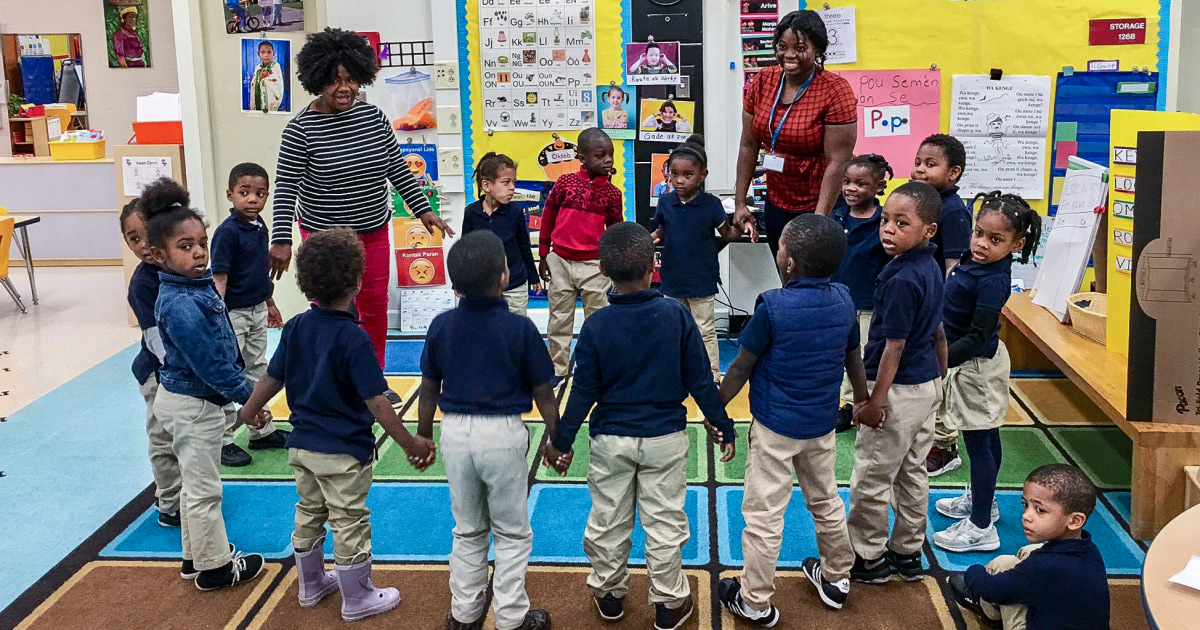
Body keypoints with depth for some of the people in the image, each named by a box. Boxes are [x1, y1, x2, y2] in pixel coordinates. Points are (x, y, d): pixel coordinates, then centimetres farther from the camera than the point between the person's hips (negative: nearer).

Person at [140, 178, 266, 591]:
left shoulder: (197, 285, 2)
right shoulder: (180, 306, -28)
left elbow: (223, 348, 13)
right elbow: (209, 363, -26)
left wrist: (242, 388, 16)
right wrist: (248, 396, -17)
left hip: (186, 399, 10)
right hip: (193, 406, -10)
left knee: (195, 483, 21)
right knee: (203, 488, 5)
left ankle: (197, 555, 36)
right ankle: (214, 567, 19)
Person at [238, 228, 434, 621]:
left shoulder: (295, 328, -4)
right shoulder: (353, 338, -23)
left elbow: (272, 379, 6)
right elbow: (376, 403, -24)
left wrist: (250, 412, 25)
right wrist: (410, 445, -16)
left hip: (302, 446, 7)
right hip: (343, 452, -7)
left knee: (308, 516, 22)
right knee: (350, 524, 8)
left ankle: (311, 586, 40)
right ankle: (358, 600, 22)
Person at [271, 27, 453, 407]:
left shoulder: (374, 118, 0)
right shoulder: (300, 130, -13)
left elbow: (398, 169, 8)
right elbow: (285, 189, -13)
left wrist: (423, 209, 6)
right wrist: (281, 241, -19)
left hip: (374, 233, 5)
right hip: (325, 236, -5)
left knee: (375, 307, 13)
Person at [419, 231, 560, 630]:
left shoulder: (441, 326, -3)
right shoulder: (520, 328, -12)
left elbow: (429, 391, 5)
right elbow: (543, 394, -6)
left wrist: (422, 438, 18)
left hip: (455, 433, 4)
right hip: (503, 435, -3)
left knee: (468, 531, 20)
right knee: (512, 534, 13)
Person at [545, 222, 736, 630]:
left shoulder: (596, 325, -13)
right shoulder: (676, 315, -13)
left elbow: (583, 392, -8)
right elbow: (700, 381, -7)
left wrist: (561, 440, 4)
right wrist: (723, 427, 4)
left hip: (610, 440, 0)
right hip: (665, 439, 0)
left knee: (607, 520, 16)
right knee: (664, 521, 12)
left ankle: (609, 593, 33)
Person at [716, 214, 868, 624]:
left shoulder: (773, 306, -20)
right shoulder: (843, 301, -5)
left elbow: (741, 368, -13)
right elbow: (854, 361, 7)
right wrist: (863, 402, 23)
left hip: (775, 427, -6)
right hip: (822, 424, 6)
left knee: (764, 514, 4)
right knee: (825, 501, 24)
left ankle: (755, 602, 13)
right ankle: (836, 578, 41)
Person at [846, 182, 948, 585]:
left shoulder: (902, 279, -24)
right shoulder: (931, 269, 4)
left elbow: (894, 345, -23)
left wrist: (875, 401, -19)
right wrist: (940, 376, 24)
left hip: (899, 389, -9)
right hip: (927, 385, 9)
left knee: (871, 476, 4)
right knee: (912, 473, 18)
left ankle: (869, 558, 16)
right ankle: (908, 552, 30)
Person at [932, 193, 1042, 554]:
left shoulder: (992, 282, -27)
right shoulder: (976, 262, 0)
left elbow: (977, 338, -29)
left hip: (976, 366, -10)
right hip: (977, 363, 10)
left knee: (978, 443, -2)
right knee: (986, 438, 24)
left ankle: (981, 528, 8)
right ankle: (981, 500, 42)